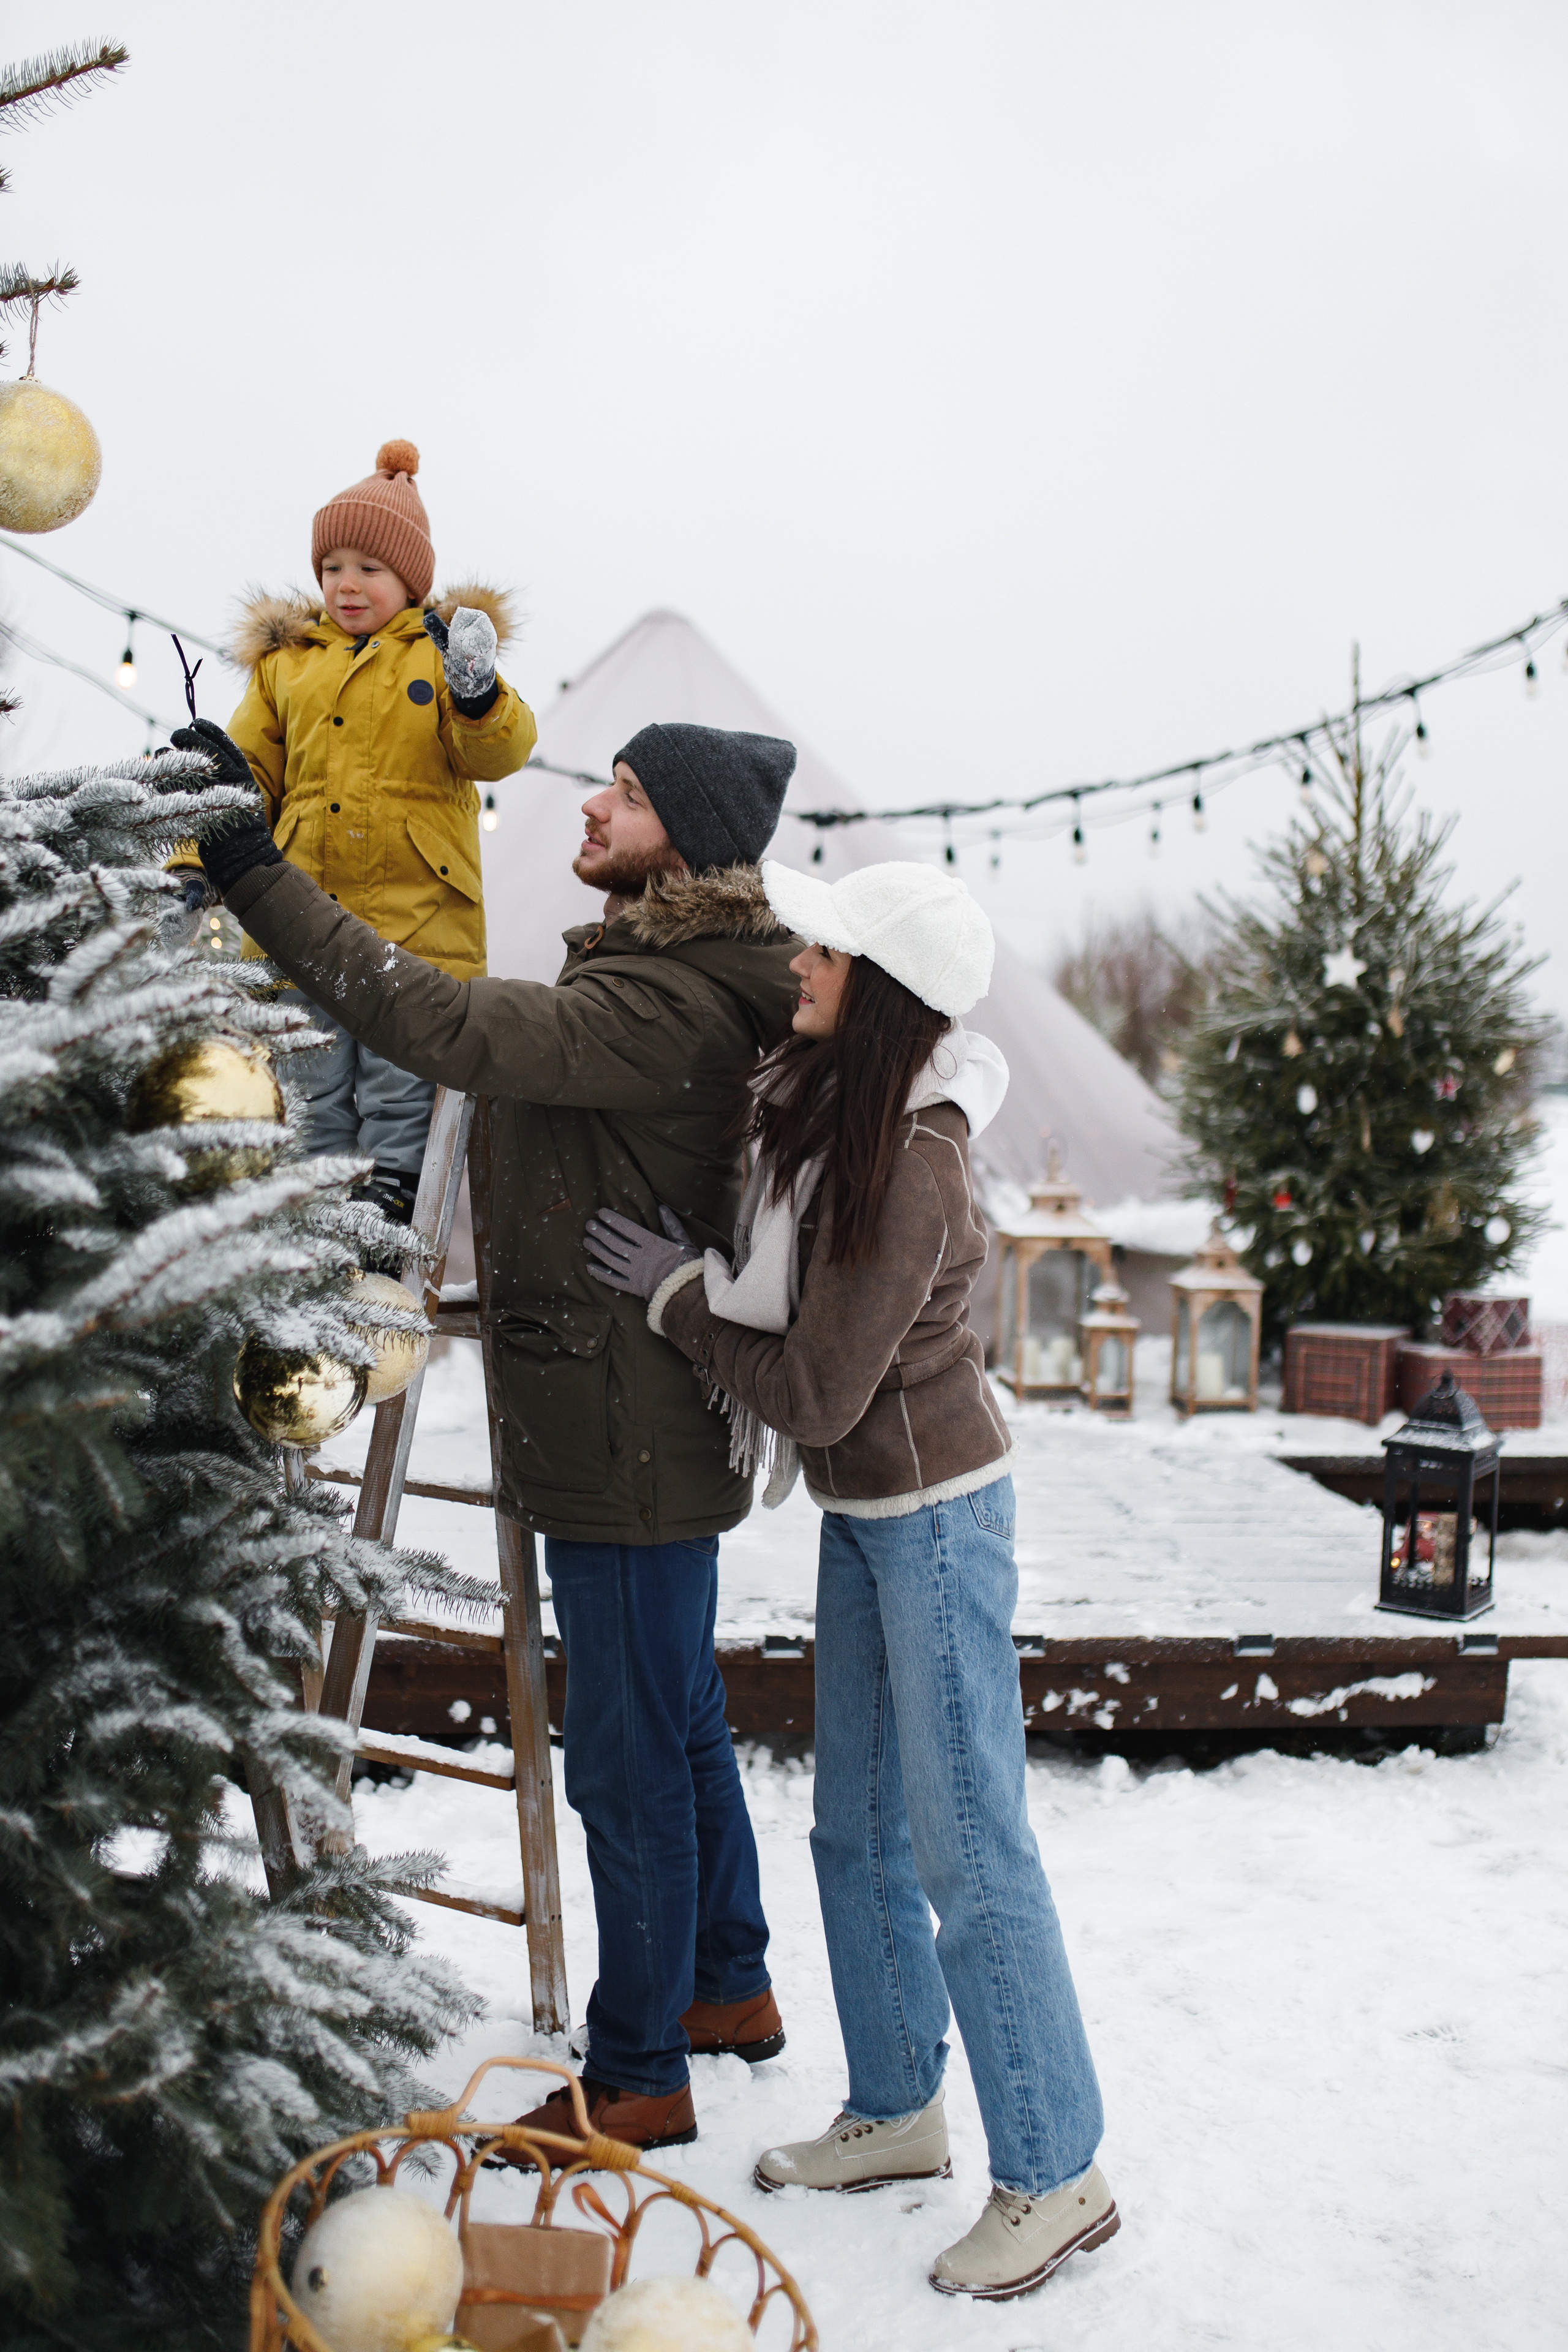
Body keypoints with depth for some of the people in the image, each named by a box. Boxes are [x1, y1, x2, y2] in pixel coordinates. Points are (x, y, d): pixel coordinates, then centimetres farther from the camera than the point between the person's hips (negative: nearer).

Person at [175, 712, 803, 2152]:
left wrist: (251, 866, -29)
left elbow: (441, 1023, -31)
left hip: (632, 1441, -11)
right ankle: (731, 1984, 42)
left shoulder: (666, 1007, -24)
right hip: (651, 1424, 11)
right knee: (682, 1718, 24)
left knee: (628, 1758, 3)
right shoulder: (682, 985, 9)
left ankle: (639, 2075, 20)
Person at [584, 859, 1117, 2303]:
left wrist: (681, 1296, -11)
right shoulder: (821, 1103, 0)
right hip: (863, 1509, 9)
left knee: (967, 1848, -1)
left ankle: (1056, 2179, 13)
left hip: (934, 1510, -9)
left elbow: (820, 1392, -21)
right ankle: (899, 2113, 33)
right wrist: (711, 1300, 5)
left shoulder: (908, 1169, -26)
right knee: (858, 1832, 17)